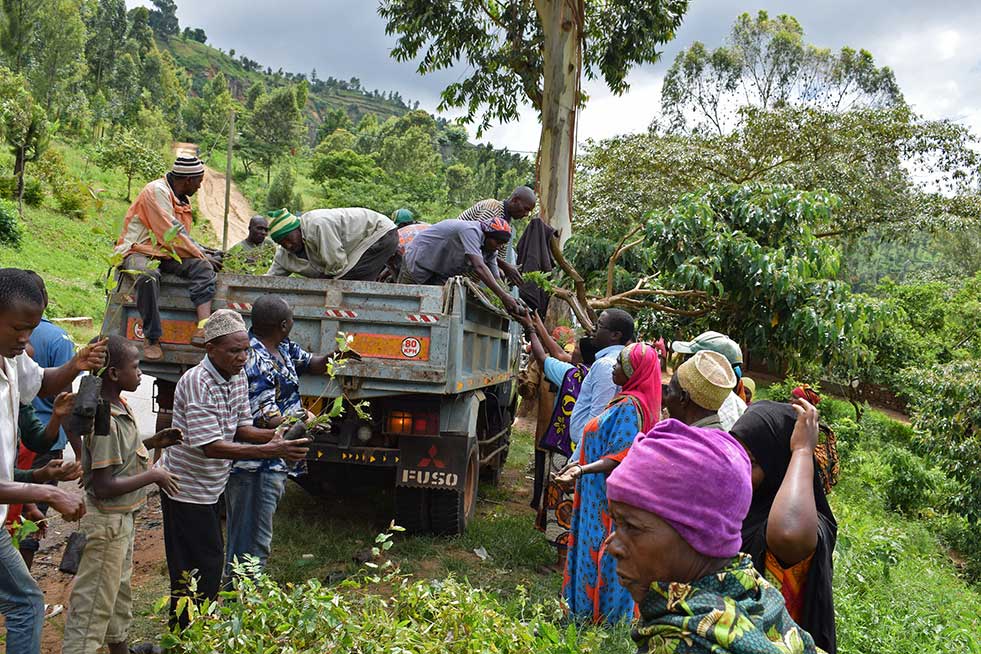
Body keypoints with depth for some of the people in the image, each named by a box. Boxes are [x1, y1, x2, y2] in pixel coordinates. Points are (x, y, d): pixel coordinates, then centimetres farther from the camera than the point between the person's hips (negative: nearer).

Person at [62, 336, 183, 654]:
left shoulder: (118, 408, 2)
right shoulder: (106, 421, -27)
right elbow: (104, 487, -27)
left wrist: (151, 442, 3)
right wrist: (152, 475, -18)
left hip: (122, 518, 10)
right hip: (107, 522, -10)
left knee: (120, 591, 25)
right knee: (94, 603, 1)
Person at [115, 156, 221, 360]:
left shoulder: (182, 199, 17)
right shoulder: (156, 191, -11)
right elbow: (171, 233, -17)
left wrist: (203, 252, 13)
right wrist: (201, 254, -12)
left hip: (167, 253, 8)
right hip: (140, 250, -8)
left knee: (203, 267, -18)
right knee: (148, 275, -40)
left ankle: (204, 327, -38)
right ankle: (151, 339, -32)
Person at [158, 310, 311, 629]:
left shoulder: (238, 377, 1)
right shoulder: (197, 383, -26)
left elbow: (240, 428, 6)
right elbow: (210, 447, -30)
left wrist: (272, 435, -15)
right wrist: (270, 451, -37)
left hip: (209, 487, 9)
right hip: (186, 488, -9)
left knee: (210, 560, 18)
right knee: (201, 567, -2)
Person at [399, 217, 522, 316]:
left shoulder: (490, 252, -3)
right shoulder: (471, 231, -32)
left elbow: (496, 280, -2)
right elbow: (479, 267, -42)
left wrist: (512, 302, -17)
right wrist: (504, 296, -45)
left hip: (441, 274, 8)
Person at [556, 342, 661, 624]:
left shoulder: (629, 406, -19)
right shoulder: (625, 400, 12)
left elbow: (620, 455, -24)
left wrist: (582, 470, -34)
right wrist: (580, 464, 26)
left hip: (609, 494, -10)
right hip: (601, 493, 10)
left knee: (598, 549, -2)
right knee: (595, 547, 15)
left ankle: (602, 615, 9)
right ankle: (591, 609, 24)